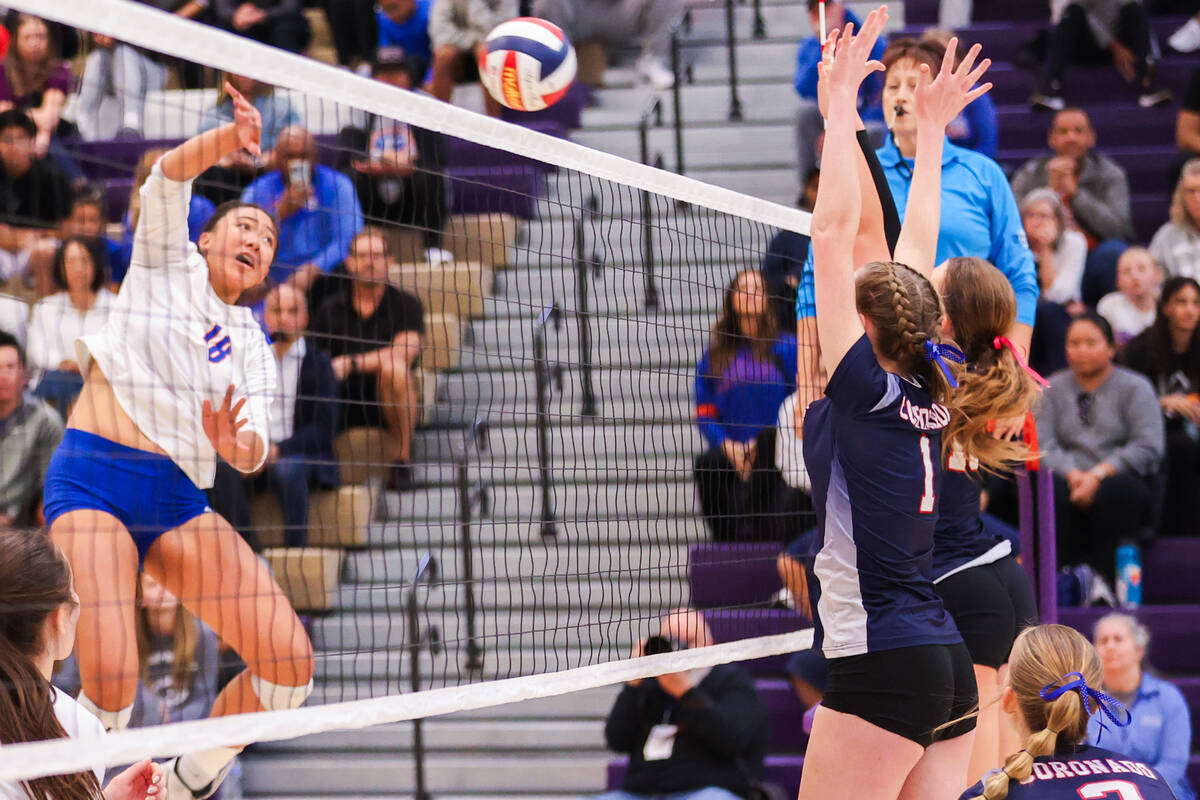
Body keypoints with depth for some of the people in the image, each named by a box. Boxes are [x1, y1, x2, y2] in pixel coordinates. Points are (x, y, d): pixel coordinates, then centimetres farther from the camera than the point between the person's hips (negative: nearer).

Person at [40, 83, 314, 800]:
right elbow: (169, 177, -8)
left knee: (290, 659, -9)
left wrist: (236, 442, -19)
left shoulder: (251, 343, 19)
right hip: (93, 478, -5)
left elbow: (255, 450, 4)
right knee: (110, 683, -26)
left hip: (180, 500, 5)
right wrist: (232, 138, -26)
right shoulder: (167, 262, 11)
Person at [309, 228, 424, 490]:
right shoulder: (330, 308, 11)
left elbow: (403, 353, -14)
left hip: (386, 407, -2)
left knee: (394, 368, -35)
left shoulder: (405, 304, 3)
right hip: (339, 405, 2)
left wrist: (352, 363, -24)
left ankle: (402, 458, -19)